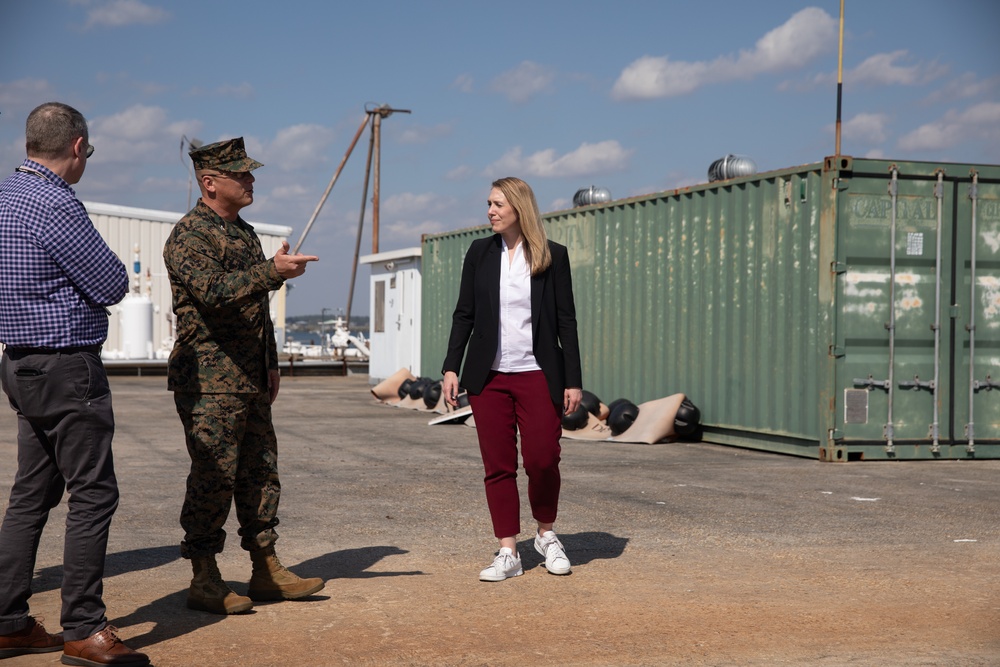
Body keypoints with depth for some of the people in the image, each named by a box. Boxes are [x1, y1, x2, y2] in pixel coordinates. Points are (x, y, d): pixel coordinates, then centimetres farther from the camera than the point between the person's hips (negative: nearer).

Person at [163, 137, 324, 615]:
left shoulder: (244, 233, 18)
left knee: (260, 472, 10)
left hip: (251, 380, 9)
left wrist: (271, 364, 22)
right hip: (209, 382, -9)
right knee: (213, 478, -6)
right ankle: (204, 580, 2)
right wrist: (274, 271, -34)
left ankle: (267, 571, 18)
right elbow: (214, 292, -27)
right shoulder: (189, 235, -10)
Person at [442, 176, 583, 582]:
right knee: (498, 466, 1)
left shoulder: (553, 256, 1)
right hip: (488, 376, 2)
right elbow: (464, 314, 9)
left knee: (542, 460, -8)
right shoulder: (480, 253, 8)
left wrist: (573, 380, -2)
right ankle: (507, 553, 9)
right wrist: (451, 368, 1)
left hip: (537, 374, -2)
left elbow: (566, 320, 2)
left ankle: (546, 535, 18)